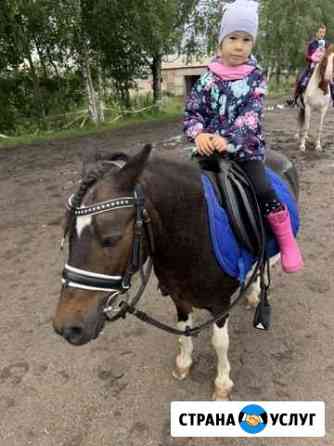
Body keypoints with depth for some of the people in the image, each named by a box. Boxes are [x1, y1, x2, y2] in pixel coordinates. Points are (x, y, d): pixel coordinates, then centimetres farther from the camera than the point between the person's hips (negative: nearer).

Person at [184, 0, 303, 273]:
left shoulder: (256, 77, 0)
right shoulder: (209, 77, 4)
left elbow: (251, 115, -13)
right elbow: (192, 111, 2)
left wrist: (228, 140, -28)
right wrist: (199, 134, -20)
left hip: (246, 147, -2)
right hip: (211, 146, 3)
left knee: (263, 190, -18)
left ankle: (286, 241, 2)